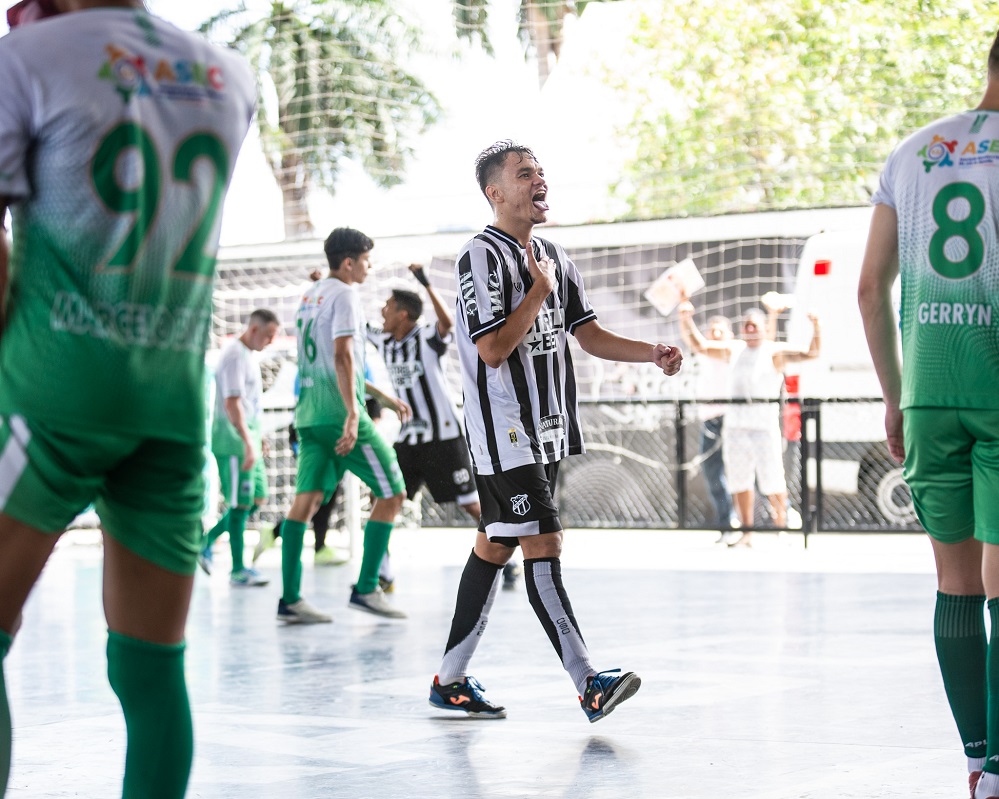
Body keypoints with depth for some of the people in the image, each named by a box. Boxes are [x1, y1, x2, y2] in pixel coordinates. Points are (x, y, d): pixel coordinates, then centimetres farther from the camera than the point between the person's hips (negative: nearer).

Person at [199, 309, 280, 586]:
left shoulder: (248, 355, 16)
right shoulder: (235, 356, -15)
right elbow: (232, 403, -22)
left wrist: (257, 437, 22)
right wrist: (249, 444, -25)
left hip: (248, 442, 10)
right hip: (234, 443, -10)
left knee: (258, 498, 11)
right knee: (241, 504, -6)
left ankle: (207, 540, 19)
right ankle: (238, 570, 0)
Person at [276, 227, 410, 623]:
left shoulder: (310, 295, 19)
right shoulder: (344, 295, -8)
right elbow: (342, 356, -21)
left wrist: (384, 398, 32)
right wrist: (352, 415, -28)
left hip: (309, 413, 8)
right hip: (340, 412, -8)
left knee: (307, 499, 3)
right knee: (391, 494, 2)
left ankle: (290, 599, -3)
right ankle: (366, 589, 0)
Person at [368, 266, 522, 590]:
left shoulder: (427, 337, -13)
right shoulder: (383, 341, 6)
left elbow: (447, 322, -35)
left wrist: (426, 283, -41)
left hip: (443, 436, -6)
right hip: (409, 438, 6)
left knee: (471, 503, -2)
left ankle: (507, 561, 12)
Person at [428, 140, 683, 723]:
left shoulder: (554, 257, 15)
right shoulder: (482, 257, -12)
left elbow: (589, 334, 16)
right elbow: (494, 349, -19)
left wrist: (652, 353, 1)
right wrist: (540, 288, -13)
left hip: (545, 430, 9)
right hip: (505, 432, -9)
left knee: (494, 548, 11)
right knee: (543, 548, -12)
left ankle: (451, 680, 18)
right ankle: (588, 684, -14)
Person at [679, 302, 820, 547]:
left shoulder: (775, 352, 1)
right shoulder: (733, 350, 14)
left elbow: (811, 353, -7)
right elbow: (700, 345, 16)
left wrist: (815, 327, -21)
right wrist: (687, 321, 5)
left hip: (765, 422, -4)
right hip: (736, 421, 5)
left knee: (771, 478, -8)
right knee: (739, 479, 6)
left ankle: (781, 525, 6)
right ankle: (746, 533, 12)